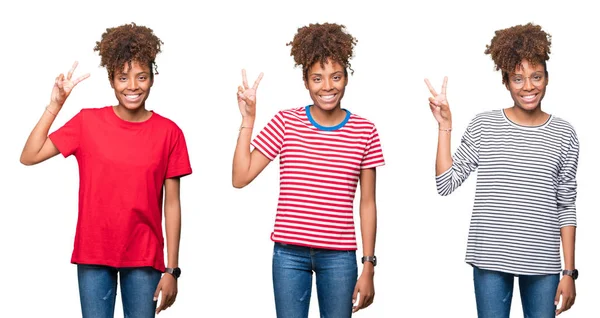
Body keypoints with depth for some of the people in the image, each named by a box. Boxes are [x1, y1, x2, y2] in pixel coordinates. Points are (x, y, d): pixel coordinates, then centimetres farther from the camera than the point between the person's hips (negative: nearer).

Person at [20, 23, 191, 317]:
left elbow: (172, 204, -1)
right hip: (93, 254, 1)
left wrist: (172, 270, -3)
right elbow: (29, 156, -6)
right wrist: (55, 105, -11)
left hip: (144, 257, 0)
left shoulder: (168, 132, -3)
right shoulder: (87, 122, -1)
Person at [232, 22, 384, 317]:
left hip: (339, 257, 0)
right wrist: (248, 120, -8)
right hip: (289, 254, 0)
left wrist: (368, 267, 2)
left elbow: (367, 204, 4)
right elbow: (240, 178, -3)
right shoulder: (285, 123, 0)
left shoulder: (364, 131, 0)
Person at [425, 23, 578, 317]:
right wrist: (444, 125, -6)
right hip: (491, 259, 0)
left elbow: (566, 208, 4)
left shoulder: (563, 134, 2)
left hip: (542, 263, 1)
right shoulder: (483, 126, 1)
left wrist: (569, 271, 2)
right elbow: (445, 183, -1)